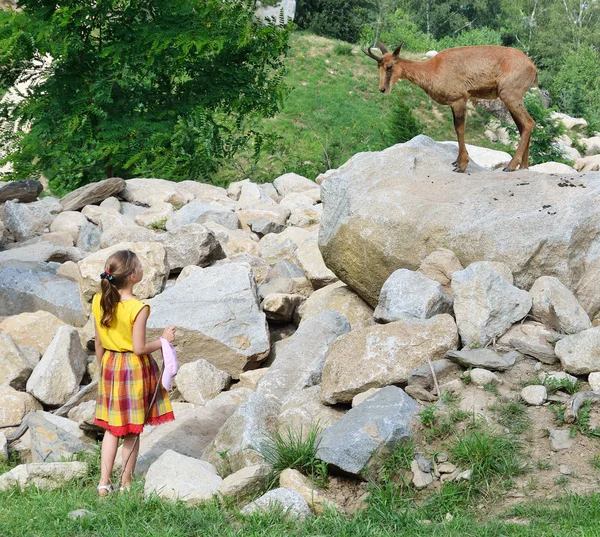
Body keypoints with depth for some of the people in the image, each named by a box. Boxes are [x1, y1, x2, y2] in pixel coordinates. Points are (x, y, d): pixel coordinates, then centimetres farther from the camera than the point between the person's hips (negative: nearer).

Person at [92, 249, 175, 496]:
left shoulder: (99, 301, -4)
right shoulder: (138, 308, -22)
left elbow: (99, 343, 4)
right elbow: (139, 348, -20)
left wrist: (102, 368, 17)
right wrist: (164, 339, -6)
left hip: (110, 366, 5)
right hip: (135, 369, -5)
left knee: (112, 427, 16)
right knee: (132, 430, 9)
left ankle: (104, 482, 12)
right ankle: (126, 483, 19)